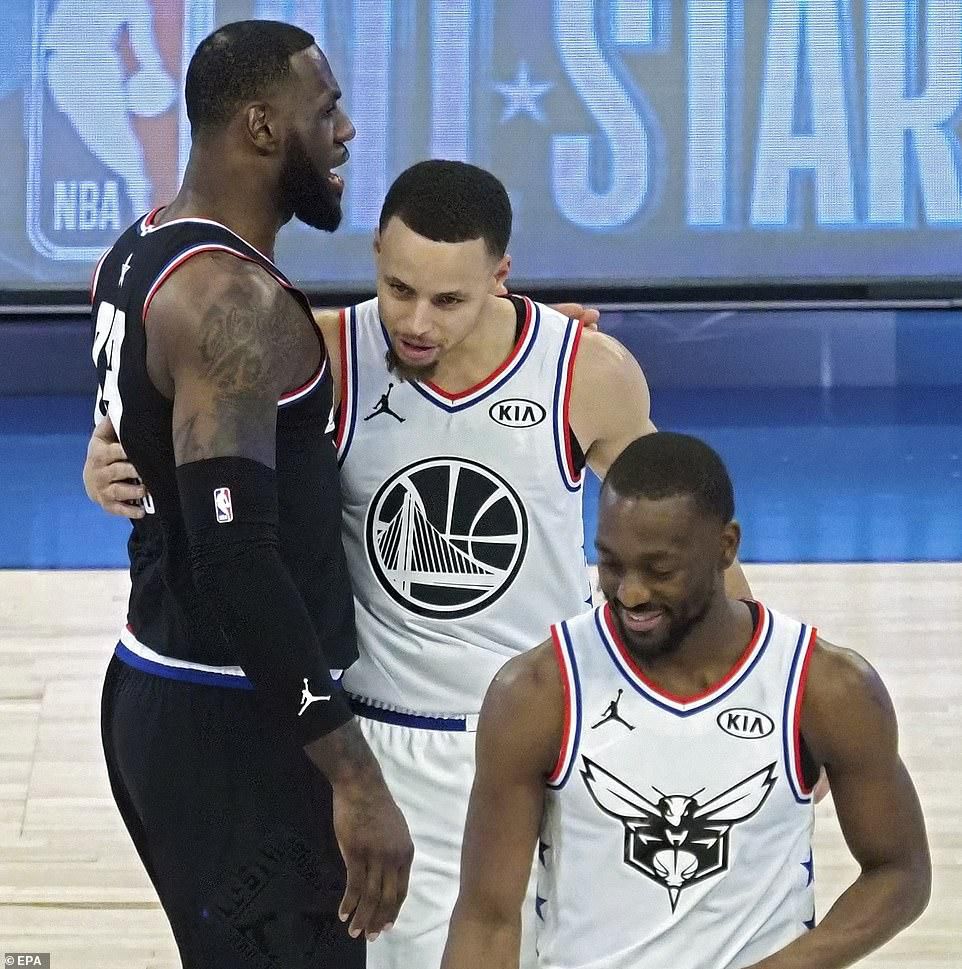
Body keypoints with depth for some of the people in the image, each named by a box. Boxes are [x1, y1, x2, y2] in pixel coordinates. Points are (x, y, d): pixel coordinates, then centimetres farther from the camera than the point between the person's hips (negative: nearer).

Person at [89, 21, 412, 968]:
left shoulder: (144, 253, 9)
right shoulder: (232, 298, -21)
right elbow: (238, 557, -29)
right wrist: (353, 774, -29)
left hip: (162, 691, 10)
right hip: (232, 724, -10)